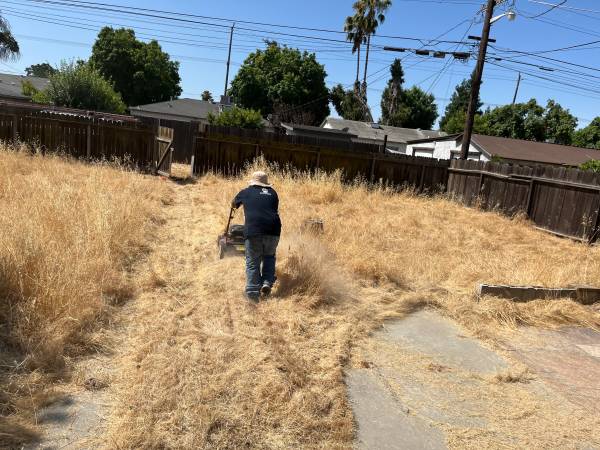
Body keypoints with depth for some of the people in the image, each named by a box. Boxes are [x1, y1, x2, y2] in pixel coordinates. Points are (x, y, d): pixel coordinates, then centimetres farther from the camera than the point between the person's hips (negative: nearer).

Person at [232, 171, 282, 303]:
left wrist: (238, 205, 60)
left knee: (253, 262, 6)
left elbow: (234, 204, 37)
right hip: (273, 230, 2)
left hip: (253, 231, -2)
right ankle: (267, 283, 8)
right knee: (269, 257, 23)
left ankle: (253, 292, 0)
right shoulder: (272, 192, 20)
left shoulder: (245, 192, 18)